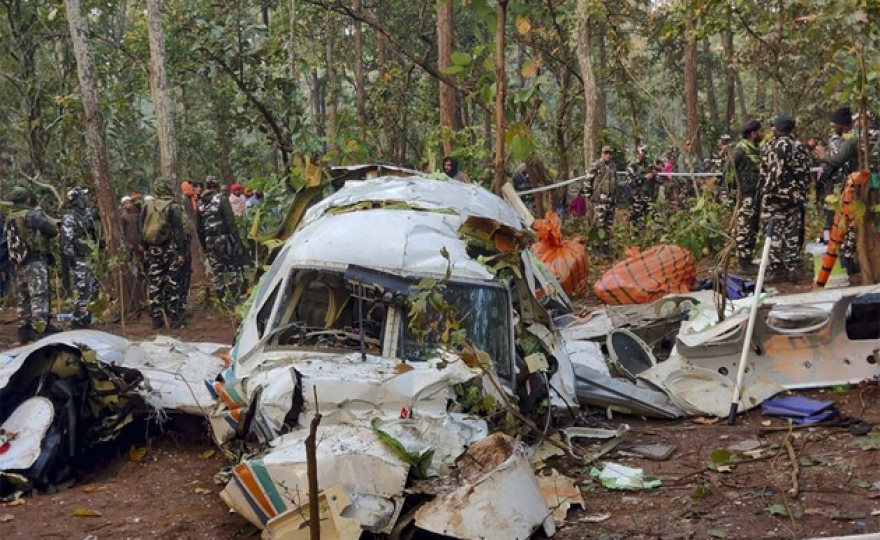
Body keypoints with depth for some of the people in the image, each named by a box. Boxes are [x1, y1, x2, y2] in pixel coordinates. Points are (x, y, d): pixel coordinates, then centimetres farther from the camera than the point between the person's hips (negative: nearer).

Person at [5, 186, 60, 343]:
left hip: (19, 263, 8)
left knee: (23, 298, 13)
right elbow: (53, 231, -9)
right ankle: (40, 331, -16)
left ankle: (24, 331, 17)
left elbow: (8, 240, 18)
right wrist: (45, 217, 10)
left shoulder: (9, 219, 13)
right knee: (39, 296, -10)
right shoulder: (32, 214, -10)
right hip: (35, 262, -8)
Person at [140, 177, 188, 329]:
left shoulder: (147, 206, 5)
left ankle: (156, 318, 10)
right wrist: (181, 252, -13)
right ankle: (174, 317, 4)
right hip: (170, 249, -4)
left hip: (153, 249, 4)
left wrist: (145, 248, 17)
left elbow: (142, 229, 10)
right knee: (172, 283, 1)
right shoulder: (173, 207, -10)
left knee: (155, 284, 8)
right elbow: (178, 231, -14)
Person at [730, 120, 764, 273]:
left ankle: (748, 260, 20)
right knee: (744, 229, -7)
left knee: (753, 229, 12)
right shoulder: (741, 149, -12)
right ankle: (743, 263, -4)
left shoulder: (756, 149, 14)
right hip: (746, 195, -9)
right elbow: (731, 169, -13)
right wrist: (737, 187, -11)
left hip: (756, 195, 9)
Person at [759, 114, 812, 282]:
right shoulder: (801, 147, 11)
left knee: (774, 232, -1)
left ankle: (776, 269, -3)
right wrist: (801, 192, 17)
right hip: (797, 196, 6)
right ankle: (792, 269, 10)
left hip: (776, 195, -6)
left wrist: (766, 193, -10)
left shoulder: (772, 146, -8)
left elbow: (772, 173, -15)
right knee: (793, 233, 9)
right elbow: (806, 172, 11)